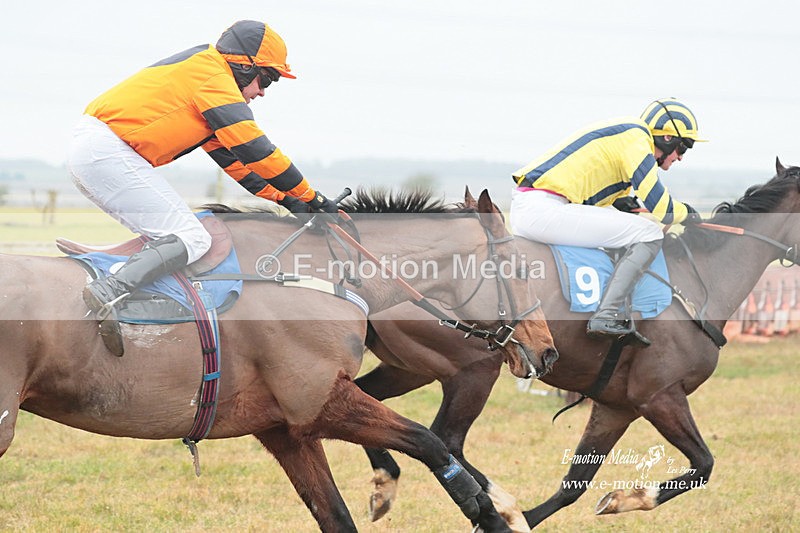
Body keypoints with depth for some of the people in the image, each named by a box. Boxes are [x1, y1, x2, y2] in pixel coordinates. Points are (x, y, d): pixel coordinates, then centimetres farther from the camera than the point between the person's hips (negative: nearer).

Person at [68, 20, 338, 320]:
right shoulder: (214, 76, -5)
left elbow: (229, 154, 28)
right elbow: (254, 149, -8)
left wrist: (284, 198, 23)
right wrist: (313, 198, -1)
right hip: (108, 152, -10)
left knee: (166, 237, 17)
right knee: (193, 240, -15)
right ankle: (108, 293, -31)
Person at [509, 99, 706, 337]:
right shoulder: (636, 136, -6)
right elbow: (661, 208, -11)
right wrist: (686, 212, 8)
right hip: (544, 209, -11)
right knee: (649, 234, -10)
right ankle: (605, 316, -15)